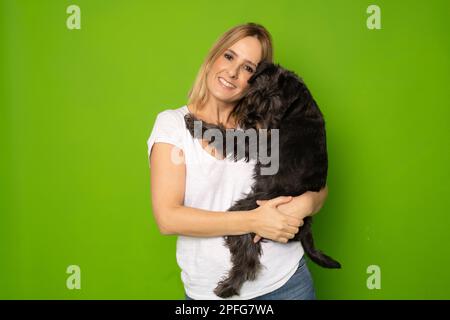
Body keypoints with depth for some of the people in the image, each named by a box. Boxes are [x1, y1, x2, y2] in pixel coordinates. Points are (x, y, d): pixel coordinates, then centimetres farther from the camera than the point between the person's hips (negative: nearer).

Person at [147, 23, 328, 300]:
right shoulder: (172, 123, -6)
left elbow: (319, 187, 6)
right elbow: (167, 218, -16)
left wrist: (304, 203, -18)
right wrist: (254, 221, -21)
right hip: (210, 290, -2)